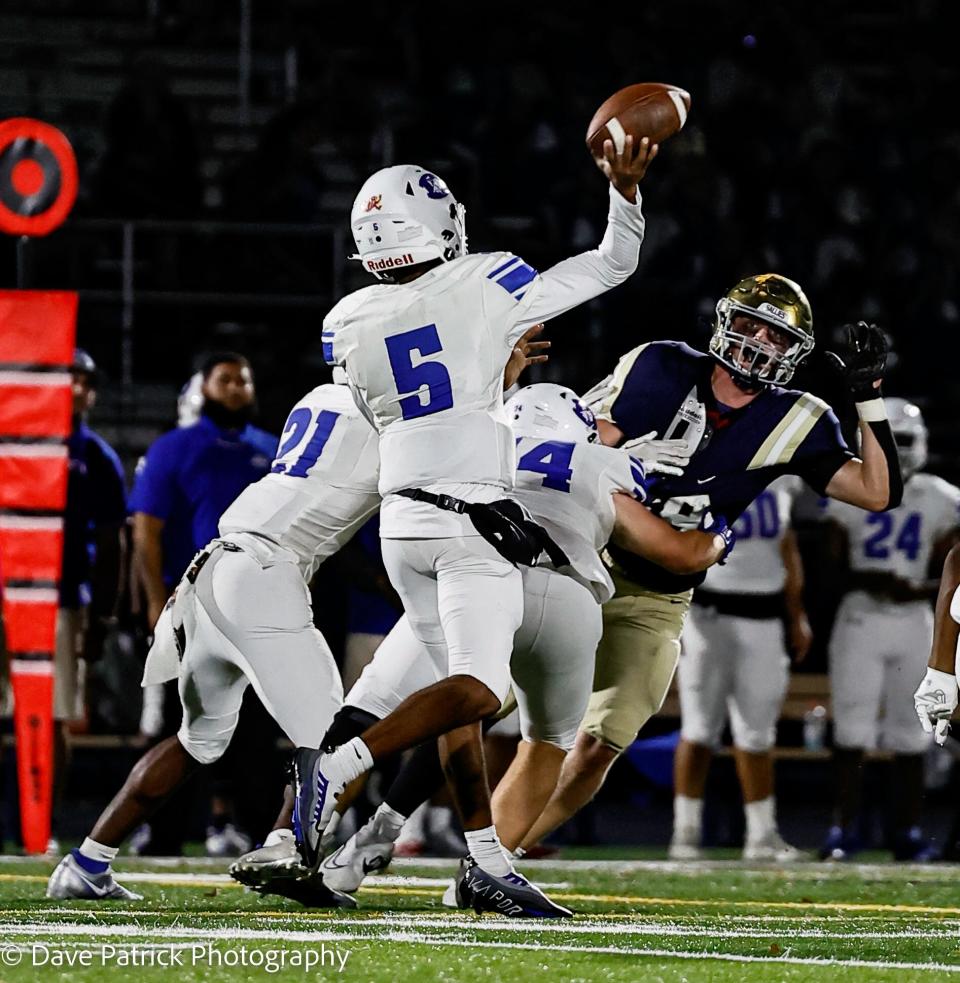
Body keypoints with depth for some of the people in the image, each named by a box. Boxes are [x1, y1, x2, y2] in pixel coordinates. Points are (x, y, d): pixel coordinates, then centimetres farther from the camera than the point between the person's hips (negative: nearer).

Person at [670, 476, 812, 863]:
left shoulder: (778, 475, 11)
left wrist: (796, 617, 19)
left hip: (763, 616, 5)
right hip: (708, 610, -5)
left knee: (757, 731, 7)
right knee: (700, 728, -3)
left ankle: (762, 835, 12)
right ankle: (685, 831, 5)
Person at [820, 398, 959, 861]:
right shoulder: (848, 496, -2)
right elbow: (833, 566, 0)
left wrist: (918, 590, -11)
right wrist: (865, 580, -18)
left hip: (914, 620, 2)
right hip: (860, 618, -2)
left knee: (910, 736, 5)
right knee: (852, 731, -7)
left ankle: (907, 832, 11)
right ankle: (843, 831, -4)